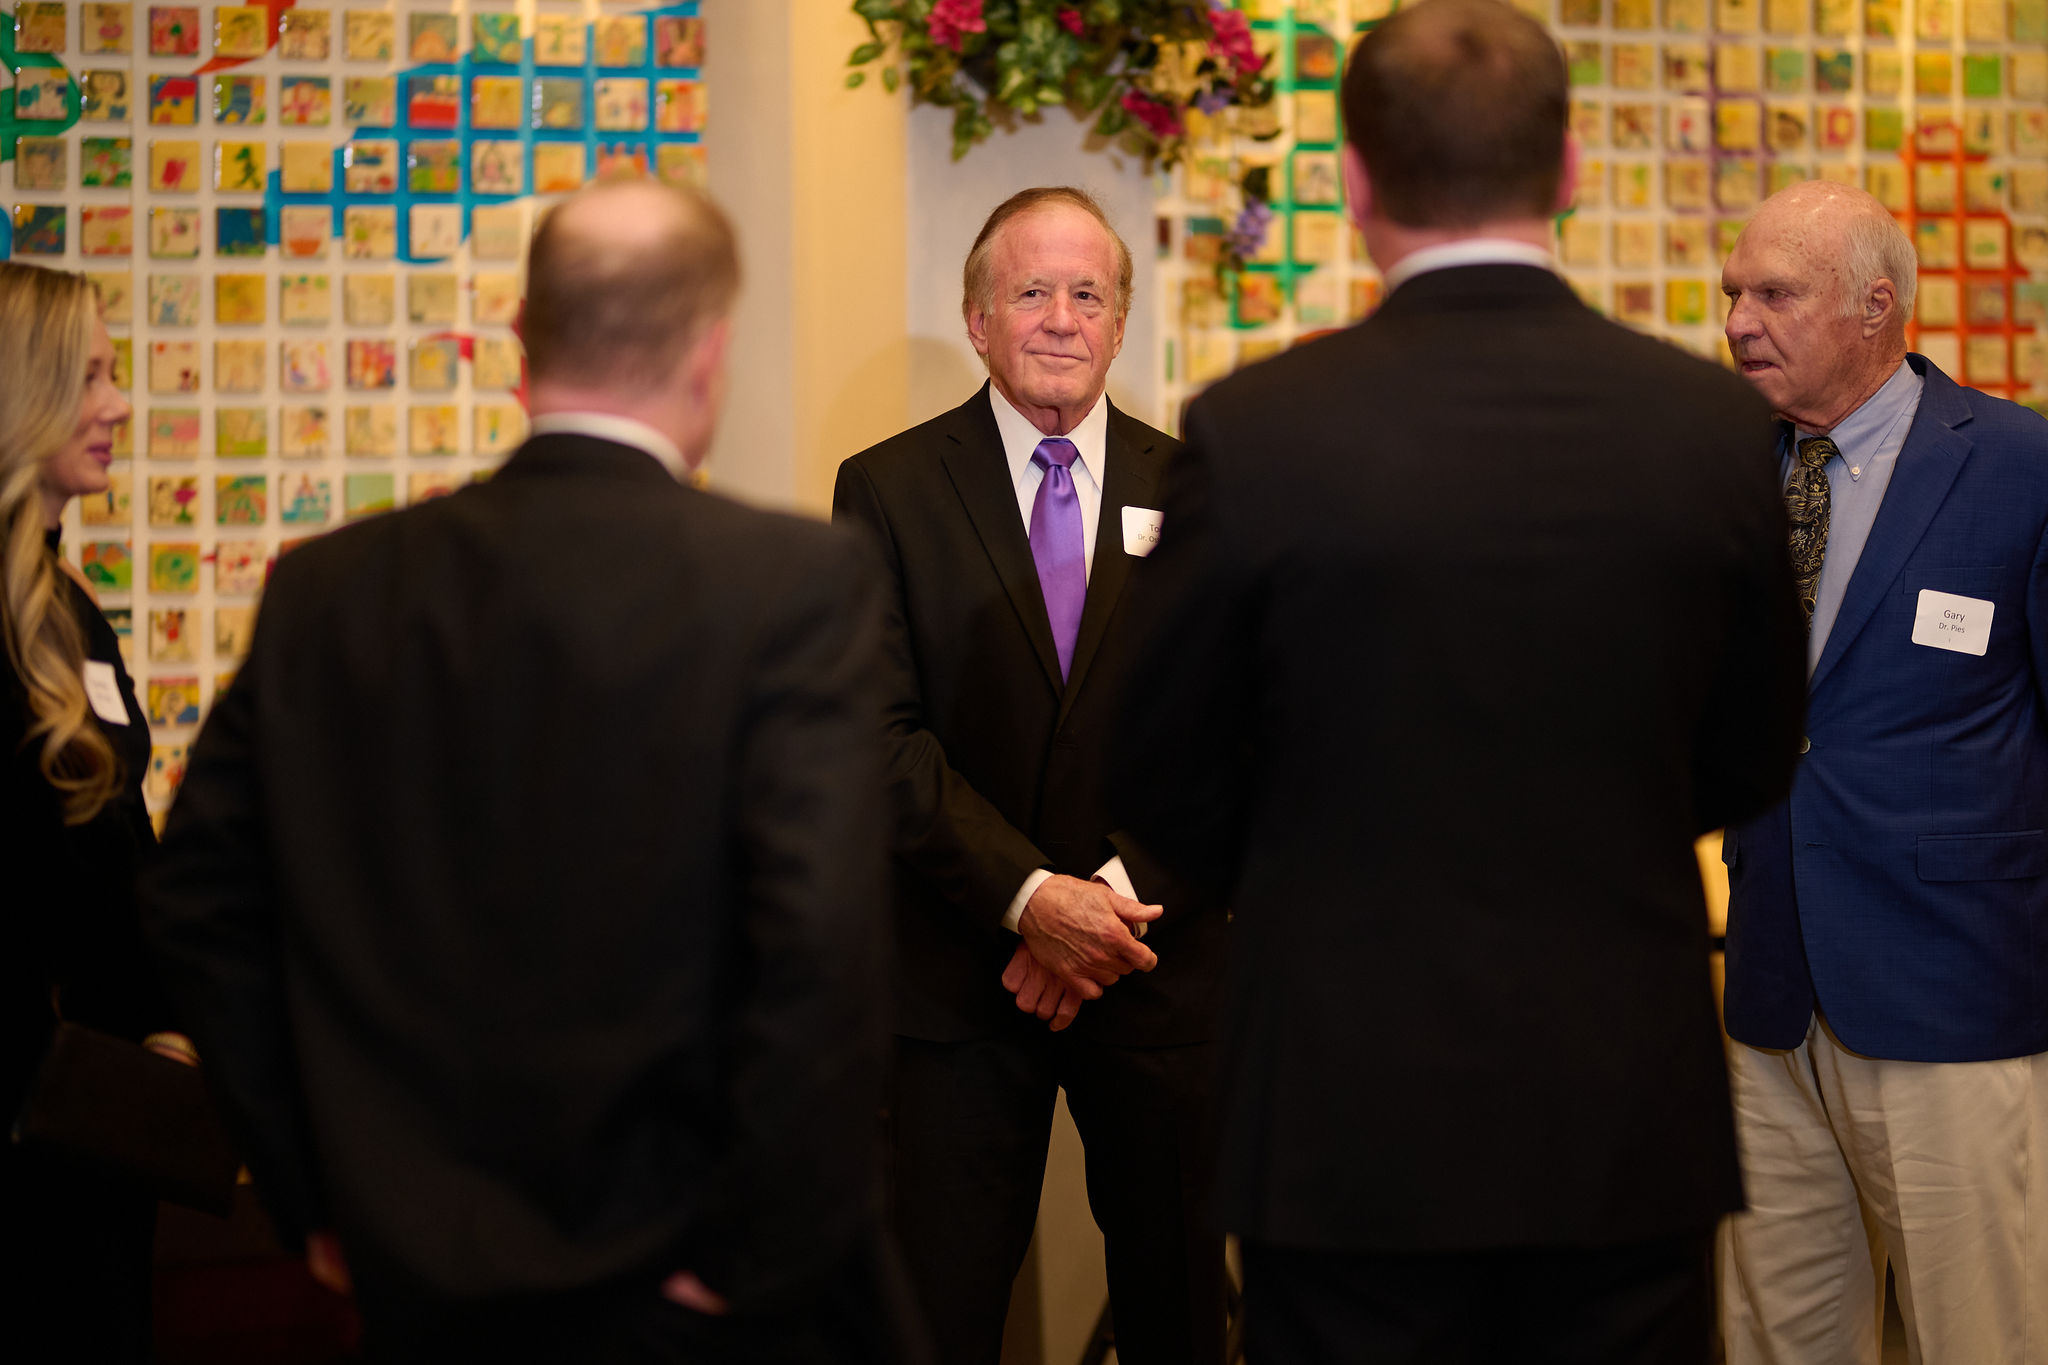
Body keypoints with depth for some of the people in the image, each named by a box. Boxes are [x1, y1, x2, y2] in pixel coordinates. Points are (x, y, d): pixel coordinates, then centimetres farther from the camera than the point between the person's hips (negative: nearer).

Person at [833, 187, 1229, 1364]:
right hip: (959, 978, -1)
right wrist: (1030, 898, -18)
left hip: (1161, 964, 2)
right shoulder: (890, 491, 1)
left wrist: (1123, 896, -13)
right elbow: (885, 736, -7)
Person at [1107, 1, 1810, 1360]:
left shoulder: (1254, 432, -12)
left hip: (1354, 1122, -2)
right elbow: (1747, 768, 7)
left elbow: (1170, 790, -2)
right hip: (1632, 1114, 2)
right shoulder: (1717, 422, -5)